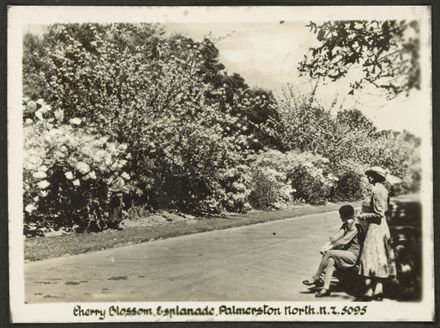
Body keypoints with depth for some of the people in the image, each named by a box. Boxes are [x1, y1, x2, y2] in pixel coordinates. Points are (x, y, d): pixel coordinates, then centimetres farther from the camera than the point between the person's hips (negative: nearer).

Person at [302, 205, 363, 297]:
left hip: (354, 255, -9)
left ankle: (316, 278, -10)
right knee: (330, 260, -15)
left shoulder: (355, 226, -15)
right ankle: (326, 288, -19)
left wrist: (330, 247, -19)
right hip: (347, 252, 9)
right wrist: (326, 245, -12)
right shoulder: (346, 225, 13)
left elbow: (344, 240, -21)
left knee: (329, 253, -22)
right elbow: (337, 236, 3)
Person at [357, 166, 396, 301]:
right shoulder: (382, 189, 12)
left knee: (369, 259, -6)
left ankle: (369, 291, -5)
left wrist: (363, 217, -9)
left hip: (375, 228, -10)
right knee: (379, 259, 10)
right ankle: (378, 291, 14)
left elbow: (379, 214, -20)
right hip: (382, 227, 10)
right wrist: (365, 215, 19)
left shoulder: (377, 191, -16)